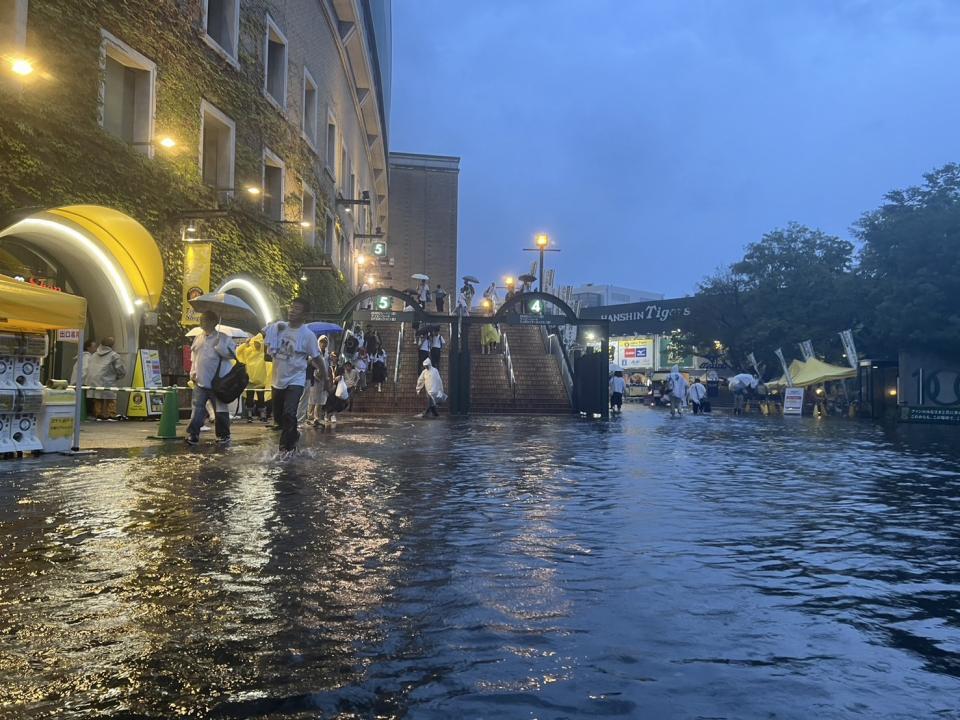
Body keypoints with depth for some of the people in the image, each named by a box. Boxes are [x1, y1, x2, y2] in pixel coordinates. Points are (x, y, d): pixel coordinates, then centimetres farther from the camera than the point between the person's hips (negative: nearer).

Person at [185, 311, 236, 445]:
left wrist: (218, 347, -23)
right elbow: (193, 357, 20)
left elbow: (232, 353, -13)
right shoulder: (198, 339, 11)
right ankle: (193, 434, 8)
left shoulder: (222, 338, -5)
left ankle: (223, 435, 16)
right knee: (197, 409, 3)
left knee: (220, 410, 5)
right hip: (200, 382, 4)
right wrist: (193, 373, 9)